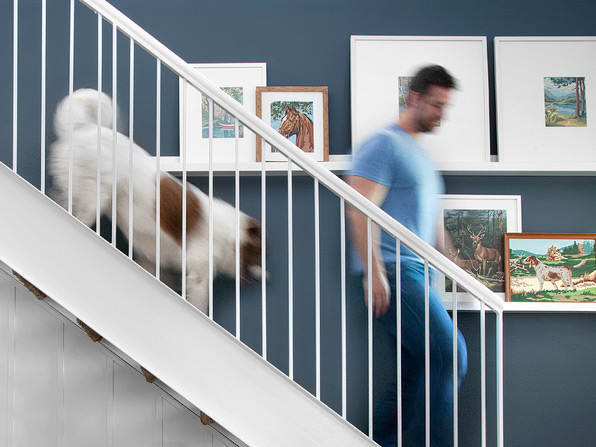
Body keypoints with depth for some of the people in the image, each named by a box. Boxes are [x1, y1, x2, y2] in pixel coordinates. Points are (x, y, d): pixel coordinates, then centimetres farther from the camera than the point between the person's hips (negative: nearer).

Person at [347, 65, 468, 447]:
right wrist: (374, 271, -22)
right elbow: (360, 210, -15)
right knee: (449, 355, -16)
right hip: (392, 271, -9)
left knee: (420, 371, 5)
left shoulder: (421, 153, 24)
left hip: (417, 272, 9)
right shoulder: (384, 144, -5)